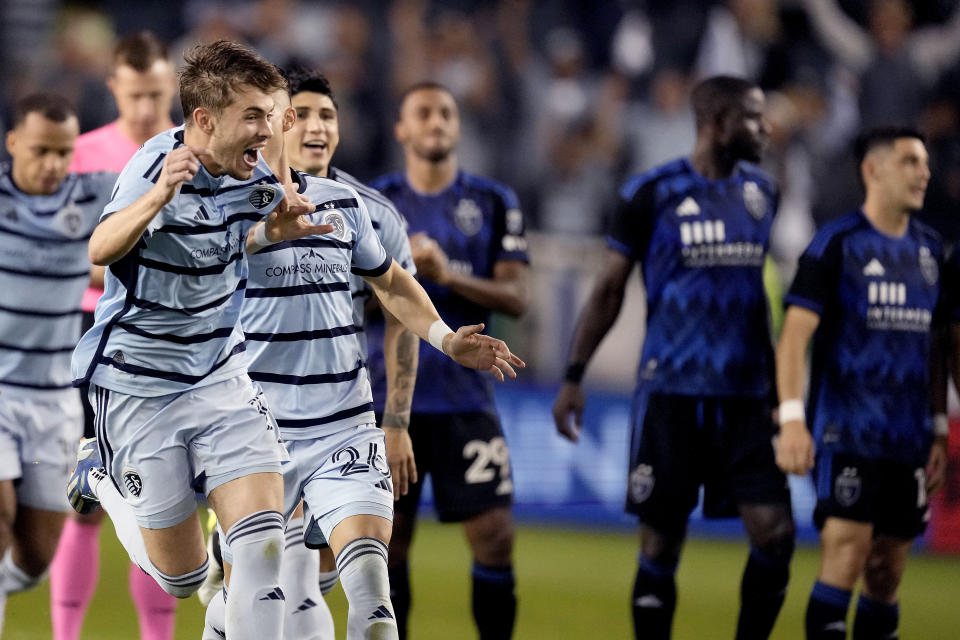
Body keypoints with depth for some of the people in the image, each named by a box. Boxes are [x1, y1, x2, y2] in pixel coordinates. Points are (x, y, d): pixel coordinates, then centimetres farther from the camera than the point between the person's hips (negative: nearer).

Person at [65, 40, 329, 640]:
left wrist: (271, 231, -4)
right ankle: (102, 475, 33)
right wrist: (158, 197, -62)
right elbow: (102, 250, -42)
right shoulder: (158, 165, -22)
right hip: (138, 387, -5)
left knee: (263, 540, -15)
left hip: (220, 376, 5)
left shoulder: (255, 173, -3)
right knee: (183, 578, 6)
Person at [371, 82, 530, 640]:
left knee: (495, 534, -6)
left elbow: (517, 297, -2)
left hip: (466, 398, 0)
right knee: (390, 541, 1)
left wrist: (449, 275, -18)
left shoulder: (495, 204, 6)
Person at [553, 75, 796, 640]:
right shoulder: (651, 194, -4)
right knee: (662, 542, 0)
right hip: (671, 395, -4)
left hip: (745, 397, 4)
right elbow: (610, 288, 1)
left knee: (775, 532, -7)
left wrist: (777, 382, 20)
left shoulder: (761, 192, 10)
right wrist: (574, 376, -2)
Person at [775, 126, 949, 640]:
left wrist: (939, 432, 17)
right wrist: (792, 418, -23)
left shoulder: (929, 249, 13)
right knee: (847, 547, -17)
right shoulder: (837, 243, -6)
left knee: (888, 568, 6)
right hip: (845, 429, -6)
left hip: (907, 438, 6)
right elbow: (794, 333, -12)